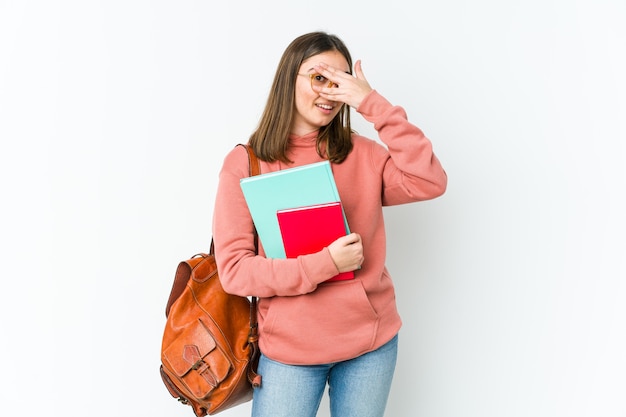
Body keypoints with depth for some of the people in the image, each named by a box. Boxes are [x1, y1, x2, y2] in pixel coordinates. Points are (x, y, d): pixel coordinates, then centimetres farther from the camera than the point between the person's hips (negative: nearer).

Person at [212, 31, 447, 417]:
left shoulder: (362, 155, 0)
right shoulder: (245, 164, -7)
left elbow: (430, 183, -15)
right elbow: (234, 269, -11)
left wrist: (375, 105, -16)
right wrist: (324, 265, -21)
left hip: (372, 341, 3)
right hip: (289, 348, -2)